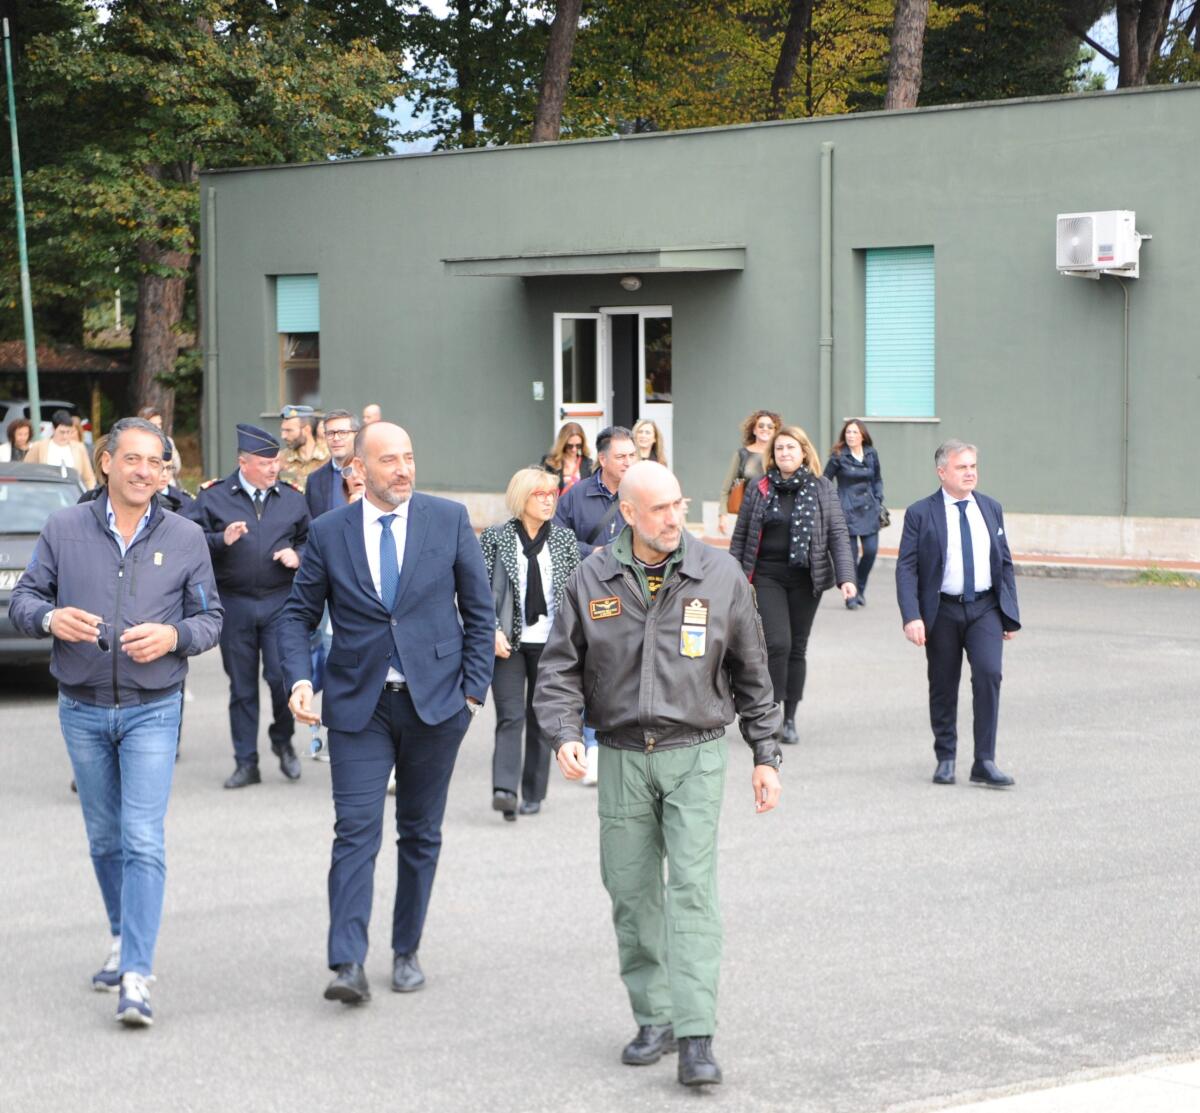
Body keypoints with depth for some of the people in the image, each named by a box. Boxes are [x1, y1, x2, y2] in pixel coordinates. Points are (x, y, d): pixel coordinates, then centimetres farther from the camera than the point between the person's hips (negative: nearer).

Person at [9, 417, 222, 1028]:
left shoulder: (185, 538, 1)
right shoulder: (63, 528, 2)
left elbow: (210, 618, 5)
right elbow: (23, 598, 5)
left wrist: (173, 636, -17)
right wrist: (51, 617, -18)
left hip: (152, 709, -2)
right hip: (82, 709, 2)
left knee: (143, 841, -12)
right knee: (104, 838, 14)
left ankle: (137, 977, -15)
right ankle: (123, 937, 35)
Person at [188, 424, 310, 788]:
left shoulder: (292, 498, 7)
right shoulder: (213, 497, 0)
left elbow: (311, 538, 17)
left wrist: (298, 555, -3)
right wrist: (222, 540, -20)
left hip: (279, 601, 0)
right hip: (233, 604, 0)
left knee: (281, 676, -9)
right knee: (242, 686, 6)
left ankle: (283, 741, 18)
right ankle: (246, 763, 14)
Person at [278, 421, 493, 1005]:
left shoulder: (449, 519, 0)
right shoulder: (329, 531, 1)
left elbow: (479, 611, 5)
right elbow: (298, 614, 7)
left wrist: (473, 690, -1)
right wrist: (300, 679, -9)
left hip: (434, 700, 1)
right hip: (359, 705, -1)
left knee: (420, 833, 10)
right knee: (356, 831, -9)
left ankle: (406, 952, 22)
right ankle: (348, 964, -13)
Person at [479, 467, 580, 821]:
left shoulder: (564, 538, 7)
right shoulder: (495, 537, 0)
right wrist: (492, 631, -12)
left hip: (550, 642, 2)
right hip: (509, 642, -2)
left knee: (541, 718, 7)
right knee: (510, 715, -11)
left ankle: (533, 793, 15)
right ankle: (504, 789, -18)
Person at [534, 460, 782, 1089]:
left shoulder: (719, 576, -1)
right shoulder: (592, 580, 1)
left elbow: (750, 672, 7)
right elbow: (559, 665, 4)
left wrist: (765, 755, 7)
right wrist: (563, 735, -12)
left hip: (696, 756, -2)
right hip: (622, 758, 2)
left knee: (692, 889, -11)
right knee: (631, 894, 7)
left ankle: (697, 1038, -14)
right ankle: (654, 1020, 20)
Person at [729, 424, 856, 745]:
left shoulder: (822, 489, 3)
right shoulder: (759, 489, 4)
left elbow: (838, 534, 0)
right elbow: (740, 536, 7)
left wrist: (845, 577, -10)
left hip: (806, 578, 1)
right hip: (767, 576, -1)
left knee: (797, 648, 7)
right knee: (777, 643, -15)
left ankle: (789, 719, 17)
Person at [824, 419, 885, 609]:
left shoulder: (871, 454, 7)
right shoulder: (838, 456, -3)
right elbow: (825, 481, 3)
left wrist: (878, 501, 9)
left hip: (869, 509, 3)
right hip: (847, 510, -3)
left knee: (871, 550, -5)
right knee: (850, 552, -5)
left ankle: (860, 588, 18)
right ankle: (851, 595, 8)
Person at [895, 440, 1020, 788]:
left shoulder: (991, 509, 10)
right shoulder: (921, 514, -2)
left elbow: (1005, 563, 14)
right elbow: (906, 568, -6)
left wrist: (1011, 615, 9)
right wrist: (911, 616, -17)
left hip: (985, 607, 2)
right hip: (942, 611, -2)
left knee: (988, 674, -16)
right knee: (943, 687, 6)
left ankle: (985, 762, -12)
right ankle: (945, 759, 22)